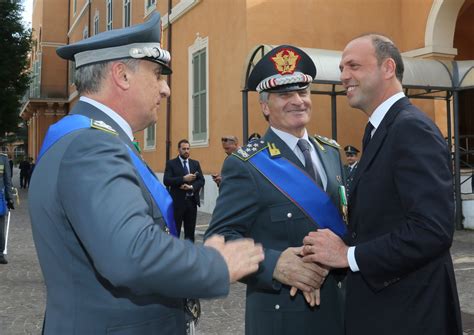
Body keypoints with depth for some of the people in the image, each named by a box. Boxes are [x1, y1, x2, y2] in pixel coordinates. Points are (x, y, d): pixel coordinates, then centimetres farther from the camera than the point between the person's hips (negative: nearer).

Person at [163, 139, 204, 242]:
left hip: (191, 201, 4)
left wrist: (191, 187, -13)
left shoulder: (195, 163, 12)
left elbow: (201, 181, 5)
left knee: (190, 231, 9)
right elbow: (166, 181, -12)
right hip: (177, 201, -4)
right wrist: (183, 178, -20)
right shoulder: (171, 163, 0)